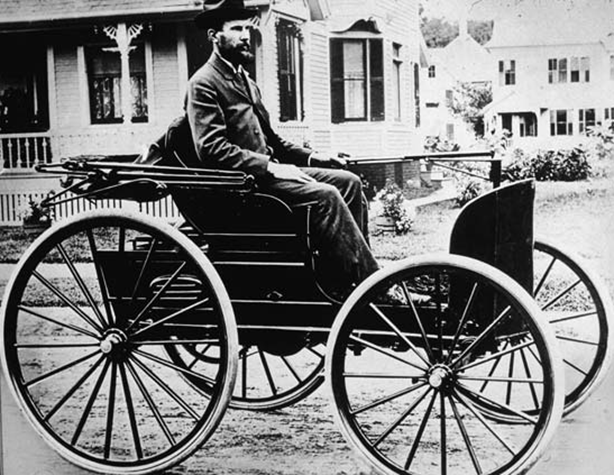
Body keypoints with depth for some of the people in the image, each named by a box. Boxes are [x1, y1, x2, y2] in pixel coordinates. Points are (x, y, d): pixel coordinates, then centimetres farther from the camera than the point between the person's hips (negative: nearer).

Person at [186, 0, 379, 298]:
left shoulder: (246, 82, 23)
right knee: (324, 195, -25)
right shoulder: (203, 84, -7)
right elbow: (212, 149, -19)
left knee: (349, 181, -5)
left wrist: (310, 157, 10)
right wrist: (269, 168, -23)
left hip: (266, 170, 9)